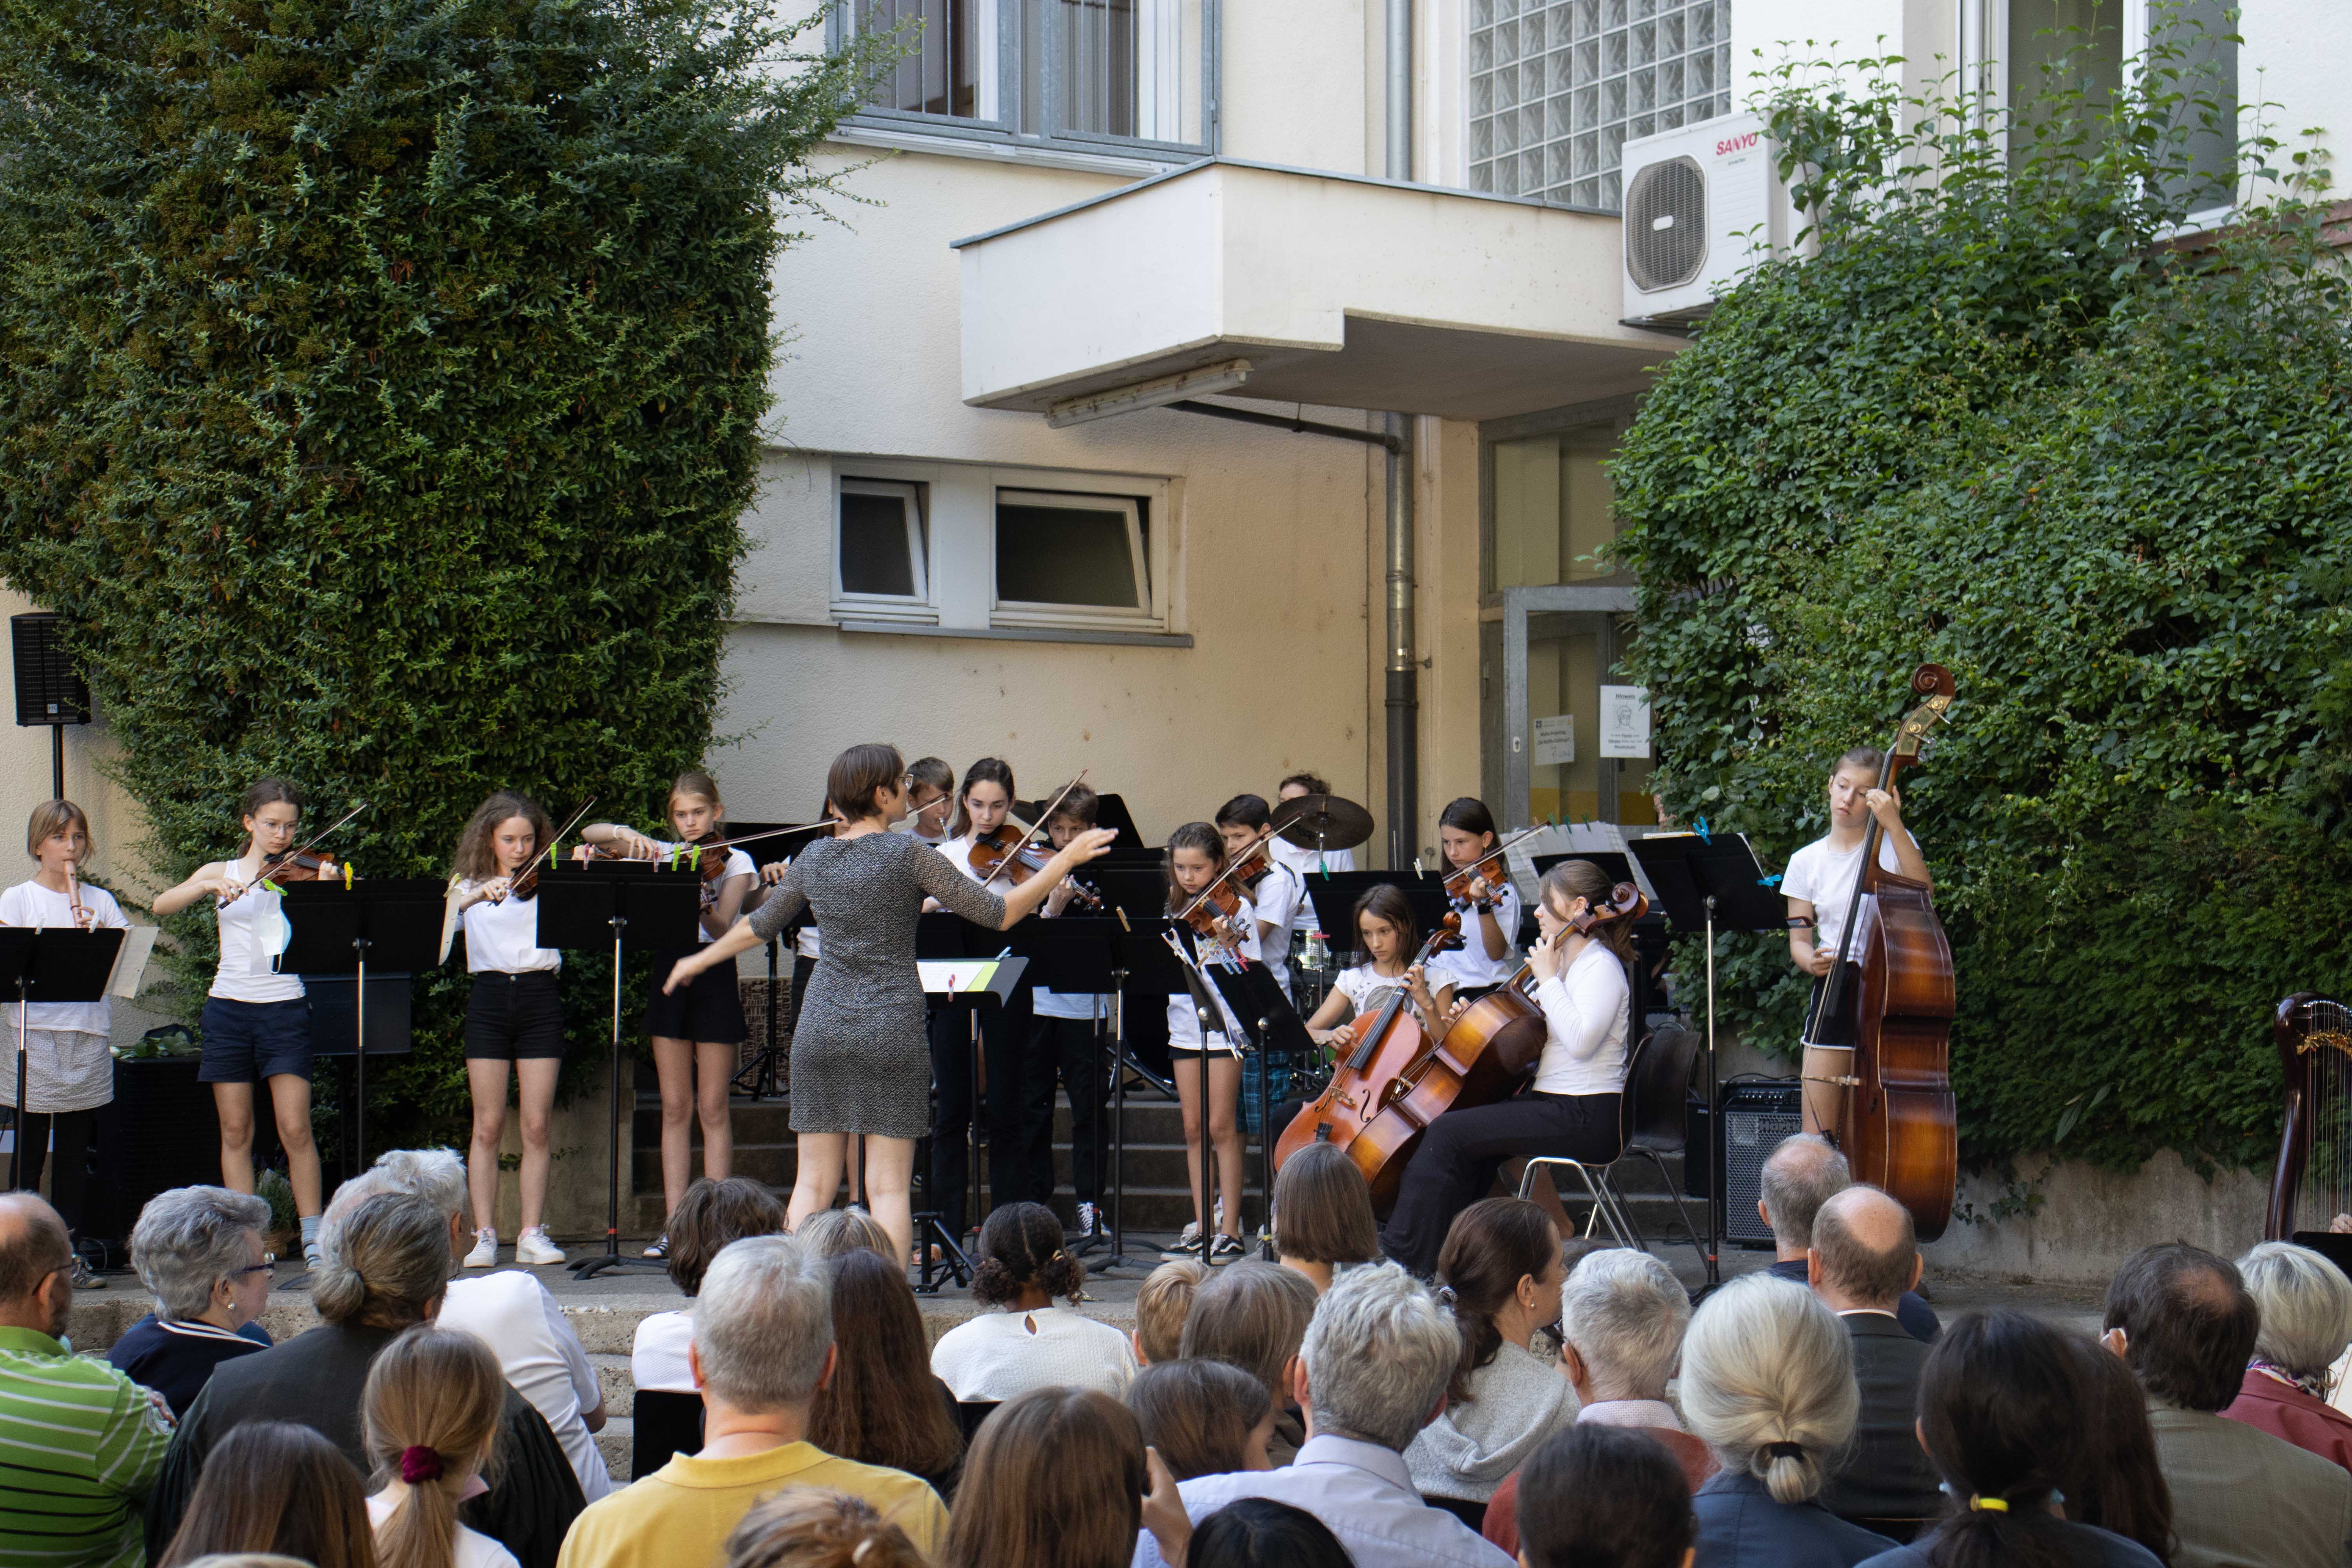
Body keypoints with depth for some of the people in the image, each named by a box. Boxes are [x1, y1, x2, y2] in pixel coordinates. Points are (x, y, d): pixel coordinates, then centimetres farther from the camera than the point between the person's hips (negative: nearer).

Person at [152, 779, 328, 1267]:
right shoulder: (221, 873, 9)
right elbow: (161, 906, -5)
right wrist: (209, 886, -21)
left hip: (285, 1010, -2)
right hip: (229, 1008, 2)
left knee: (295, 1129, -8)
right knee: (236, 1132, 4)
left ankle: (313, 1239, 0)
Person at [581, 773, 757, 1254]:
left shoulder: (734, 862, -1)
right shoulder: (661, 854, 9)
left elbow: (724, 931, -15)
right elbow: (590, 833, 5)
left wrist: (702, 906, -35)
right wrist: (625, 834, -14)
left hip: (713, 979, -3)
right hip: (668, 978, 3)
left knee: (712, 1108, -1)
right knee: (675, 1108, 4)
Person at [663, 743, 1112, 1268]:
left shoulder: (814, 857, 6)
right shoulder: (907, 853, -7)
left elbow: (758, 926, 20)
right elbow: (997, 914, -8)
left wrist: (699, 960, 38)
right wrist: (1066, 860, -2)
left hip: (821, 1028, 4)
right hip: (891, 1028, -4)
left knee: (813, 1183, 9)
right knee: (888, 1186, 0)